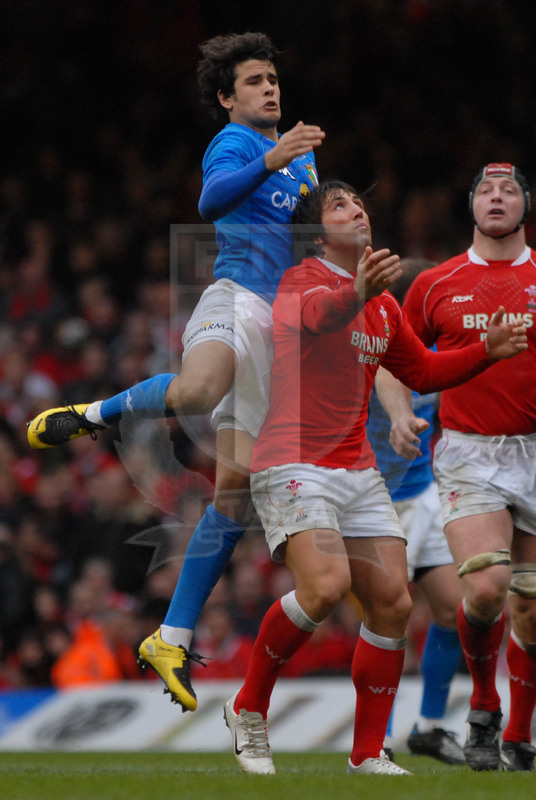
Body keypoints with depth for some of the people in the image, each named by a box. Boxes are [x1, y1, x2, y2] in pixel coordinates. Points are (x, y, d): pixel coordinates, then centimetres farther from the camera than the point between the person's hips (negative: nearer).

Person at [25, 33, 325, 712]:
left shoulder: (303, 151, 27)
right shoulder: (234, 141, 1)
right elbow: (212, 199, -21)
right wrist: (272, 158, -29)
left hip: (281, 320, 8)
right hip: (237, 292, -8)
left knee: (237, 481, -1)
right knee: (198, 391, -43)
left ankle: (173, 638, 2)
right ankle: (96, 412, -12)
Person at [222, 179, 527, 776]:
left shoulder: (384, 305, 17)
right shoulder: (300, 280, -7)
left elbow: (422, 372, 30)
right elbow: (310, 315, -32)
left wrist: (485, 352, 15)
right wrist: (355, 294, -54)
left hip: (358, 470, 8)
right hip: (294, 465, -8)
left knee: (393, 602, -1)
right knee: (326, 585, -26)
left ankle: (368, 755, 8)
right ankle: (248, 708, -6)